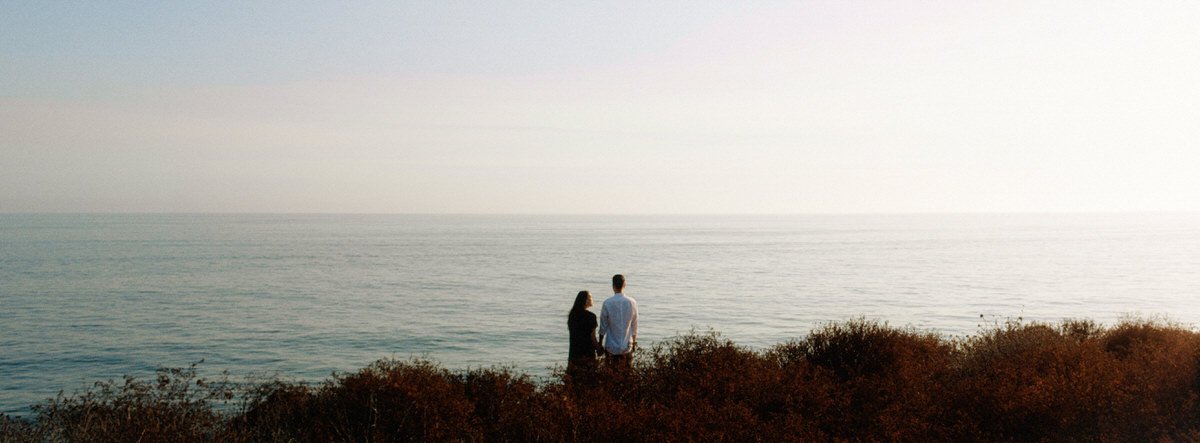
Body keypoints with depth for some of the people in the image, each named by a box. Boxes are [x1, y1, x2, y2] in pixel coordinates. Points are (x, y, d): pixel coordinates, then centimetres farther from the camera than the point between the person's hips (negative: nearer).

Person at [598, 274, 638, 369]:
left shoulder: (607, 303, -11)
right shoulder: (632, 302, -4)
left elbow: (603, 327, -4)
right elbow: (634, 325, 5)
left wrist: (600, 344, 7)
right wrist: (634, 341, 18)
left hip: (611, 347, -2)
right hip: (627, 347, 2)